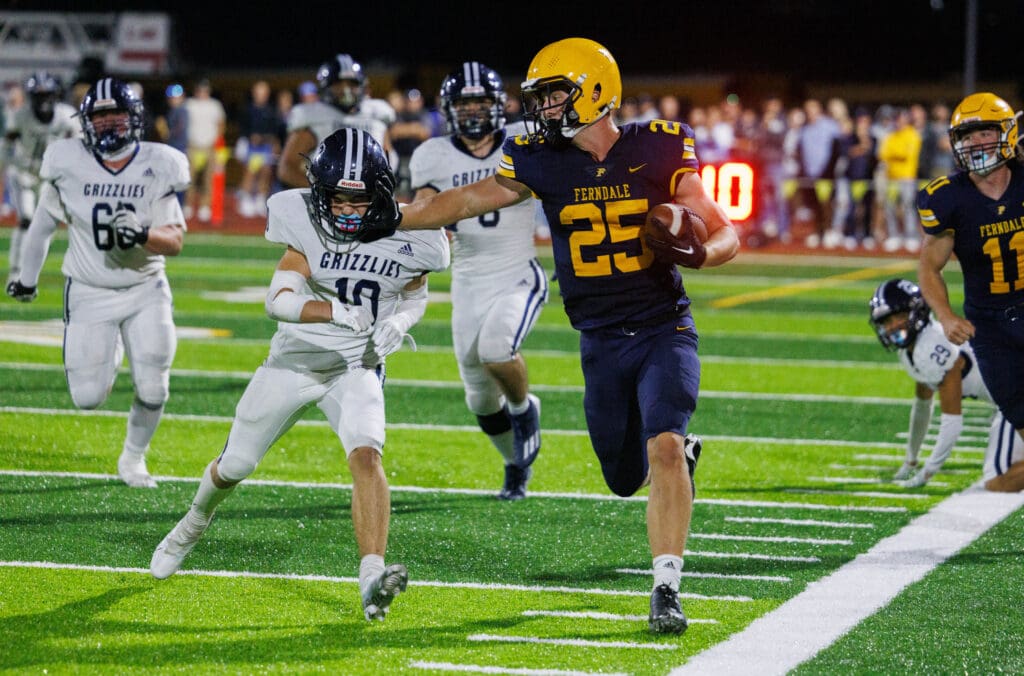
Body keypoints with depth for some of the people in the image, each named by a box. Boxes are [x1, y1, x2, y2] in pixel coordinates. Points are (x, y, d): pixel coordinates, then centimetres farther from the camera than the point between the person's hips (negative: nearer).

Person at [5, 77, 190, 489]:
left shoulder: (158, 167, -11)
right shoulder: (68, 163, -10)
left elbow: (175, 241, -10)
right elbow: (45, 222, 7)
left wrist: (143, 234, -32)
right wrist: (27, 278, 18)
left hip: (145, 290, 0)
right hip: (89, 295, 0)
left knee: (153, 389, -7)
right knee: (88, 398, -5)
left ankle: (133, 458, 23)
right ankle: (110, 350, 31)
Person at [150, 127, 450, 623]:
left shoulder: (405, 238, -14)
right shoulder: (306, 223, -19)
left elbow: (415, 296, 7)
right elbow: (278, 299, -27)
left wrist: (398, 323, -15)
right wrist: (337, 311, -43)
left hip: (357, 366, 0)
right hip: (295, 359, 1)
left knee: (366, 454, -28)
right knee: (235, 465, 15)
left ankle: (373, 578, -37)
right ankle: (195, 523, 48)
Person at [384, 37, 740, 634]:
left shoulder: (660, 150, -8)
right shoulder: (542, 162, -1)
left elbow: (726, 235, -5)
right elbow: (467, 200, 10)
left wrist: (696, 253, -27)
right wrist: (392, 220, 1)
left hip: (664, 331, -4)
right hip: (602, 343, 4)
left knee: (663, 450, -23)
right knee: (625, 478, 11)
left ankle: (667, 588, -18)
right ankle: (682, 451, 46)